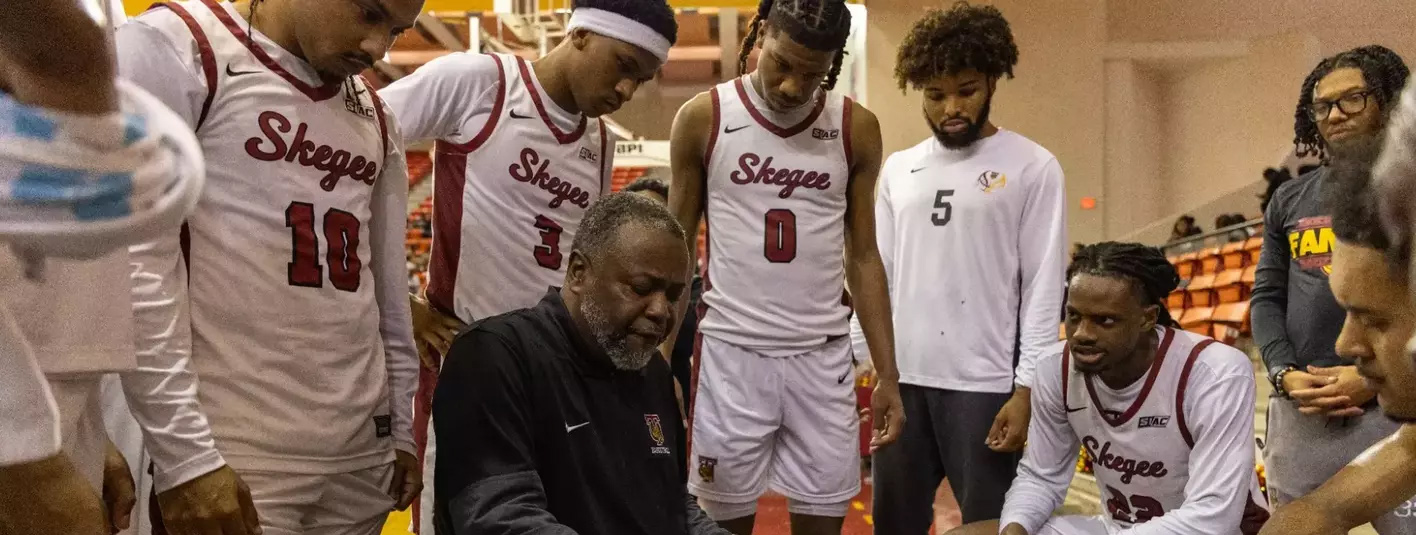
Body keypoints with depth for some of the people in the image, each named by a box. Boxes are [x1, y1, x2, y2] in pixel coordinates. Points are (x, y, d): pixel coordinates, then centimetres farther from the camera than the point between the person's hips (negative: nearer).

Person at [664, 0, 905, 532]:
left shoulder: (857, 129, 2)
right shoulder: (703, 118, -3)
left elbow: (863, 257, 7)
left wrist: (888, 375, 4)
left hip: (823, 355, 2)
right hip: (729, 351, -1)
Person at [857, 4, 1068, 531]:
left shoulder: (1032, 168, -2)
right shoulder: (897, 169, 11)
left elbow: (1043, 288, -5)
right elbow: (877, 274, 13)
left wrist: (1027, 389, -11)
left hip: (984, 384, -4)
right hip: (901, 379, 4)